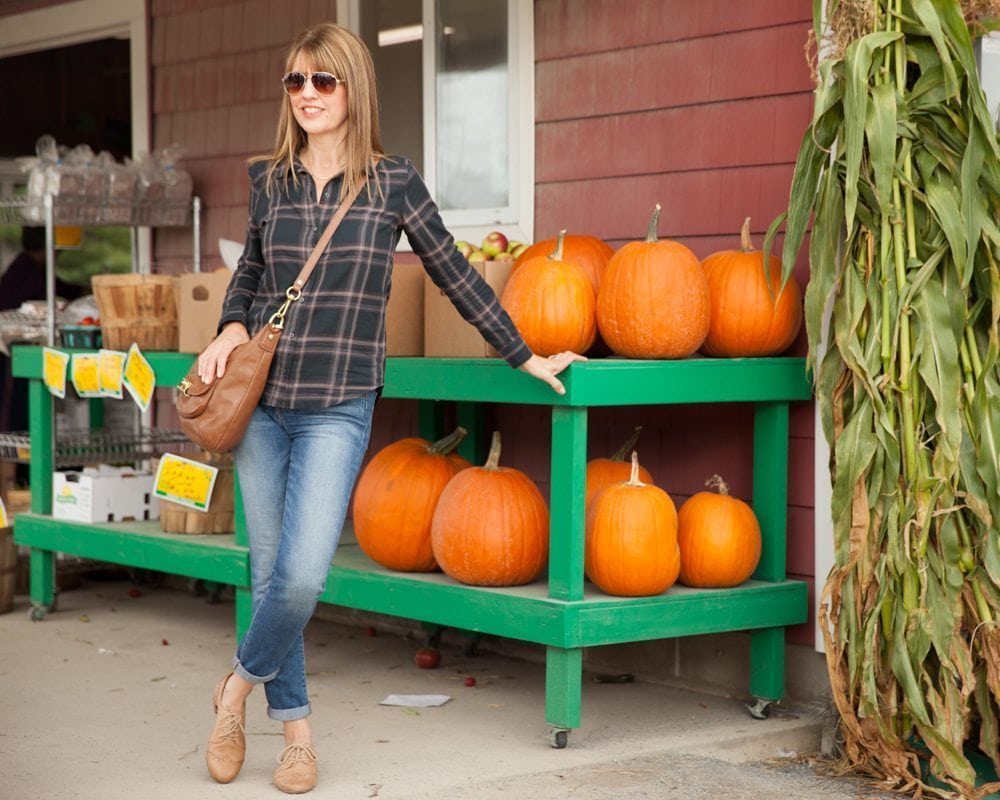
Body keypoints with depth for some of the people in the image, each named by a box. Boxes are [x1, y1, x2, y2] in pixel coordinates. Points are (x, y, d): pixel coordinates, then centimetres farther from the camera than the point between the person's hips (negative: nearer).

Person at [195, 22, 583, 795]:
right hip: (261, 400, 3)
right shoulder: (270, 180, 7)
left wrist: (525, 357, 11)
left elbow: (456, 275, 7)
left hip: (337, 410, -3)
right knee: (270, 571, 6)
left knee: (303, 575, -15)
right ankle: (295, 725, 21)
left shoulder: (393, 183, -1)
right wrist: (231, 329, 2)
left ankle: (240, 685, 13)